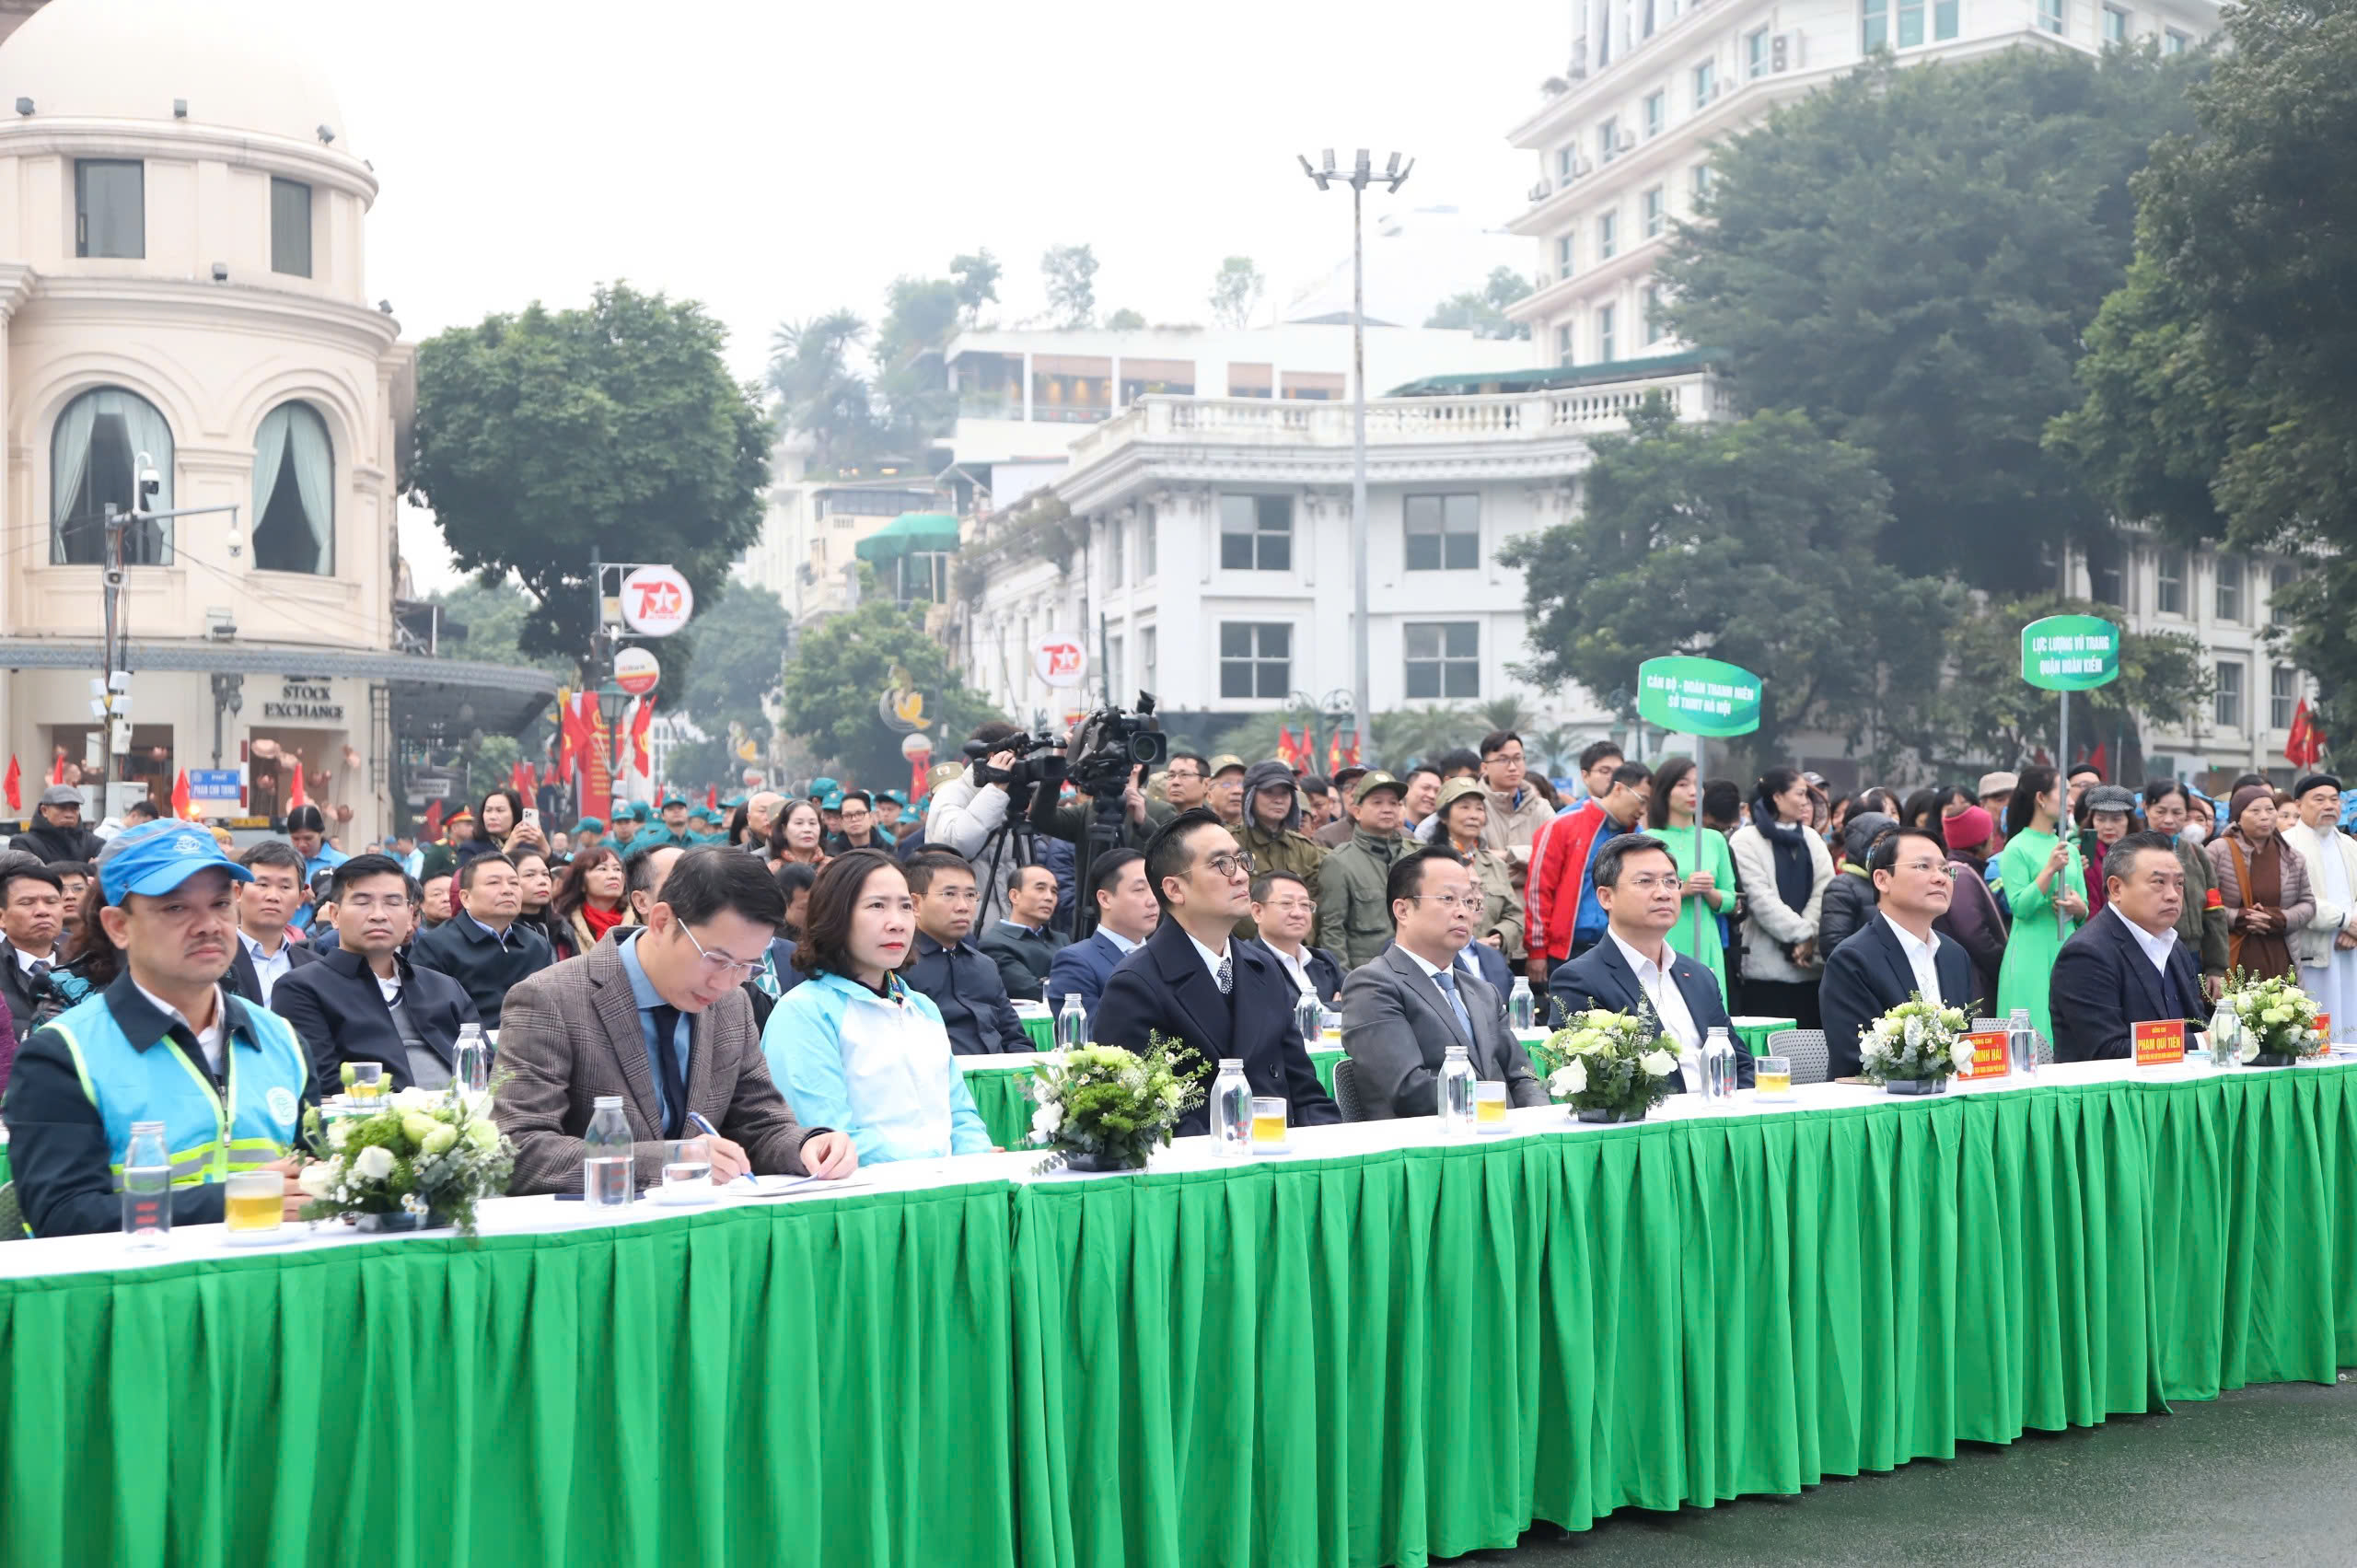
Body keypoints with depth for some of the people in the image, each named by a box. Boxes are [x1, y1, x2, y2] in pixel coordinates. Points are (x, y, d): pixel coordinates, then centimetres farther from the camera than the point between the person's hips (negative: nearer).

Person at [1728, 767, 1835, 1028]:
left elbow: (1825, 891, 4)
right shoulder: (1746, 840, -2)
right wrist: (1802, 934, -12)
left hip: (1810, 962, 5)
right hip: (1768, 963, -5)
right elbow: (1760, 898, -10)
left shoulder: (1811, 839, 16)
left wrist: (1810, 938, -10)